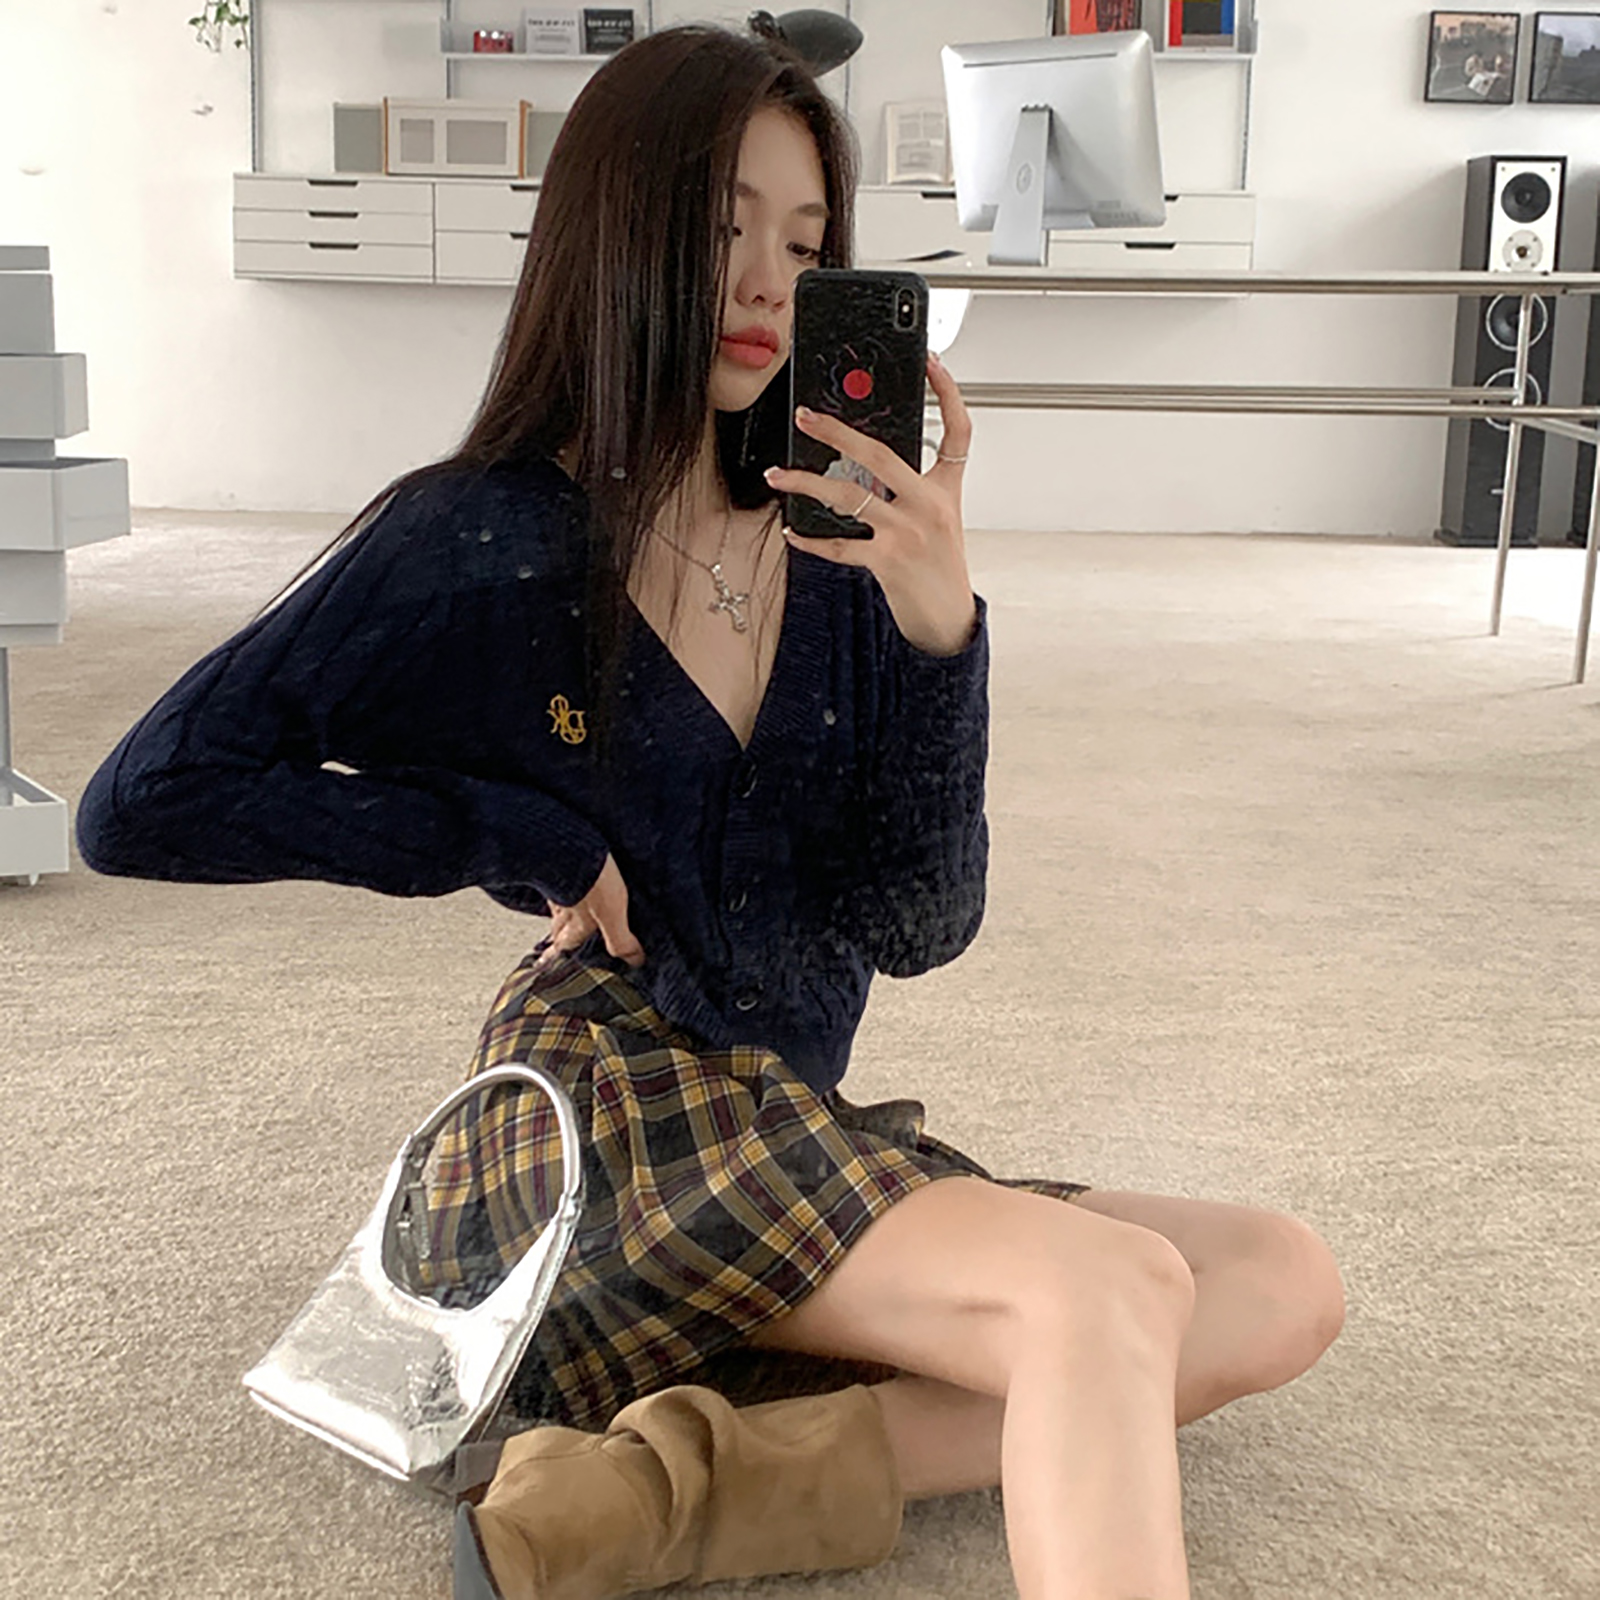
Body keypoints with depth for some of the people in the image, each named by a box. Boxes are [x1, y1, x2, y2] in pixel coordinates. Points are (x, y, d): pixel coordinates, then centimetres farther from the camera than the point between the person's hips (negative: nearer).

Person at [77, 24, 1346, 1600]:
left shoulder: (836, 549, 5)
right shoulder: (484, 543, -7)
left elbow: (917, 924, -3)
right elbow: (143, 801, -8)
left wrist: (937, 623, -18)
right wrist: (527, 839, -10)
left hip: (796, 1136, 7)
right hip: (610, 1101, -6)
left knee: (1280, 1283, -10)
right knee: (1111, 1288, -26)